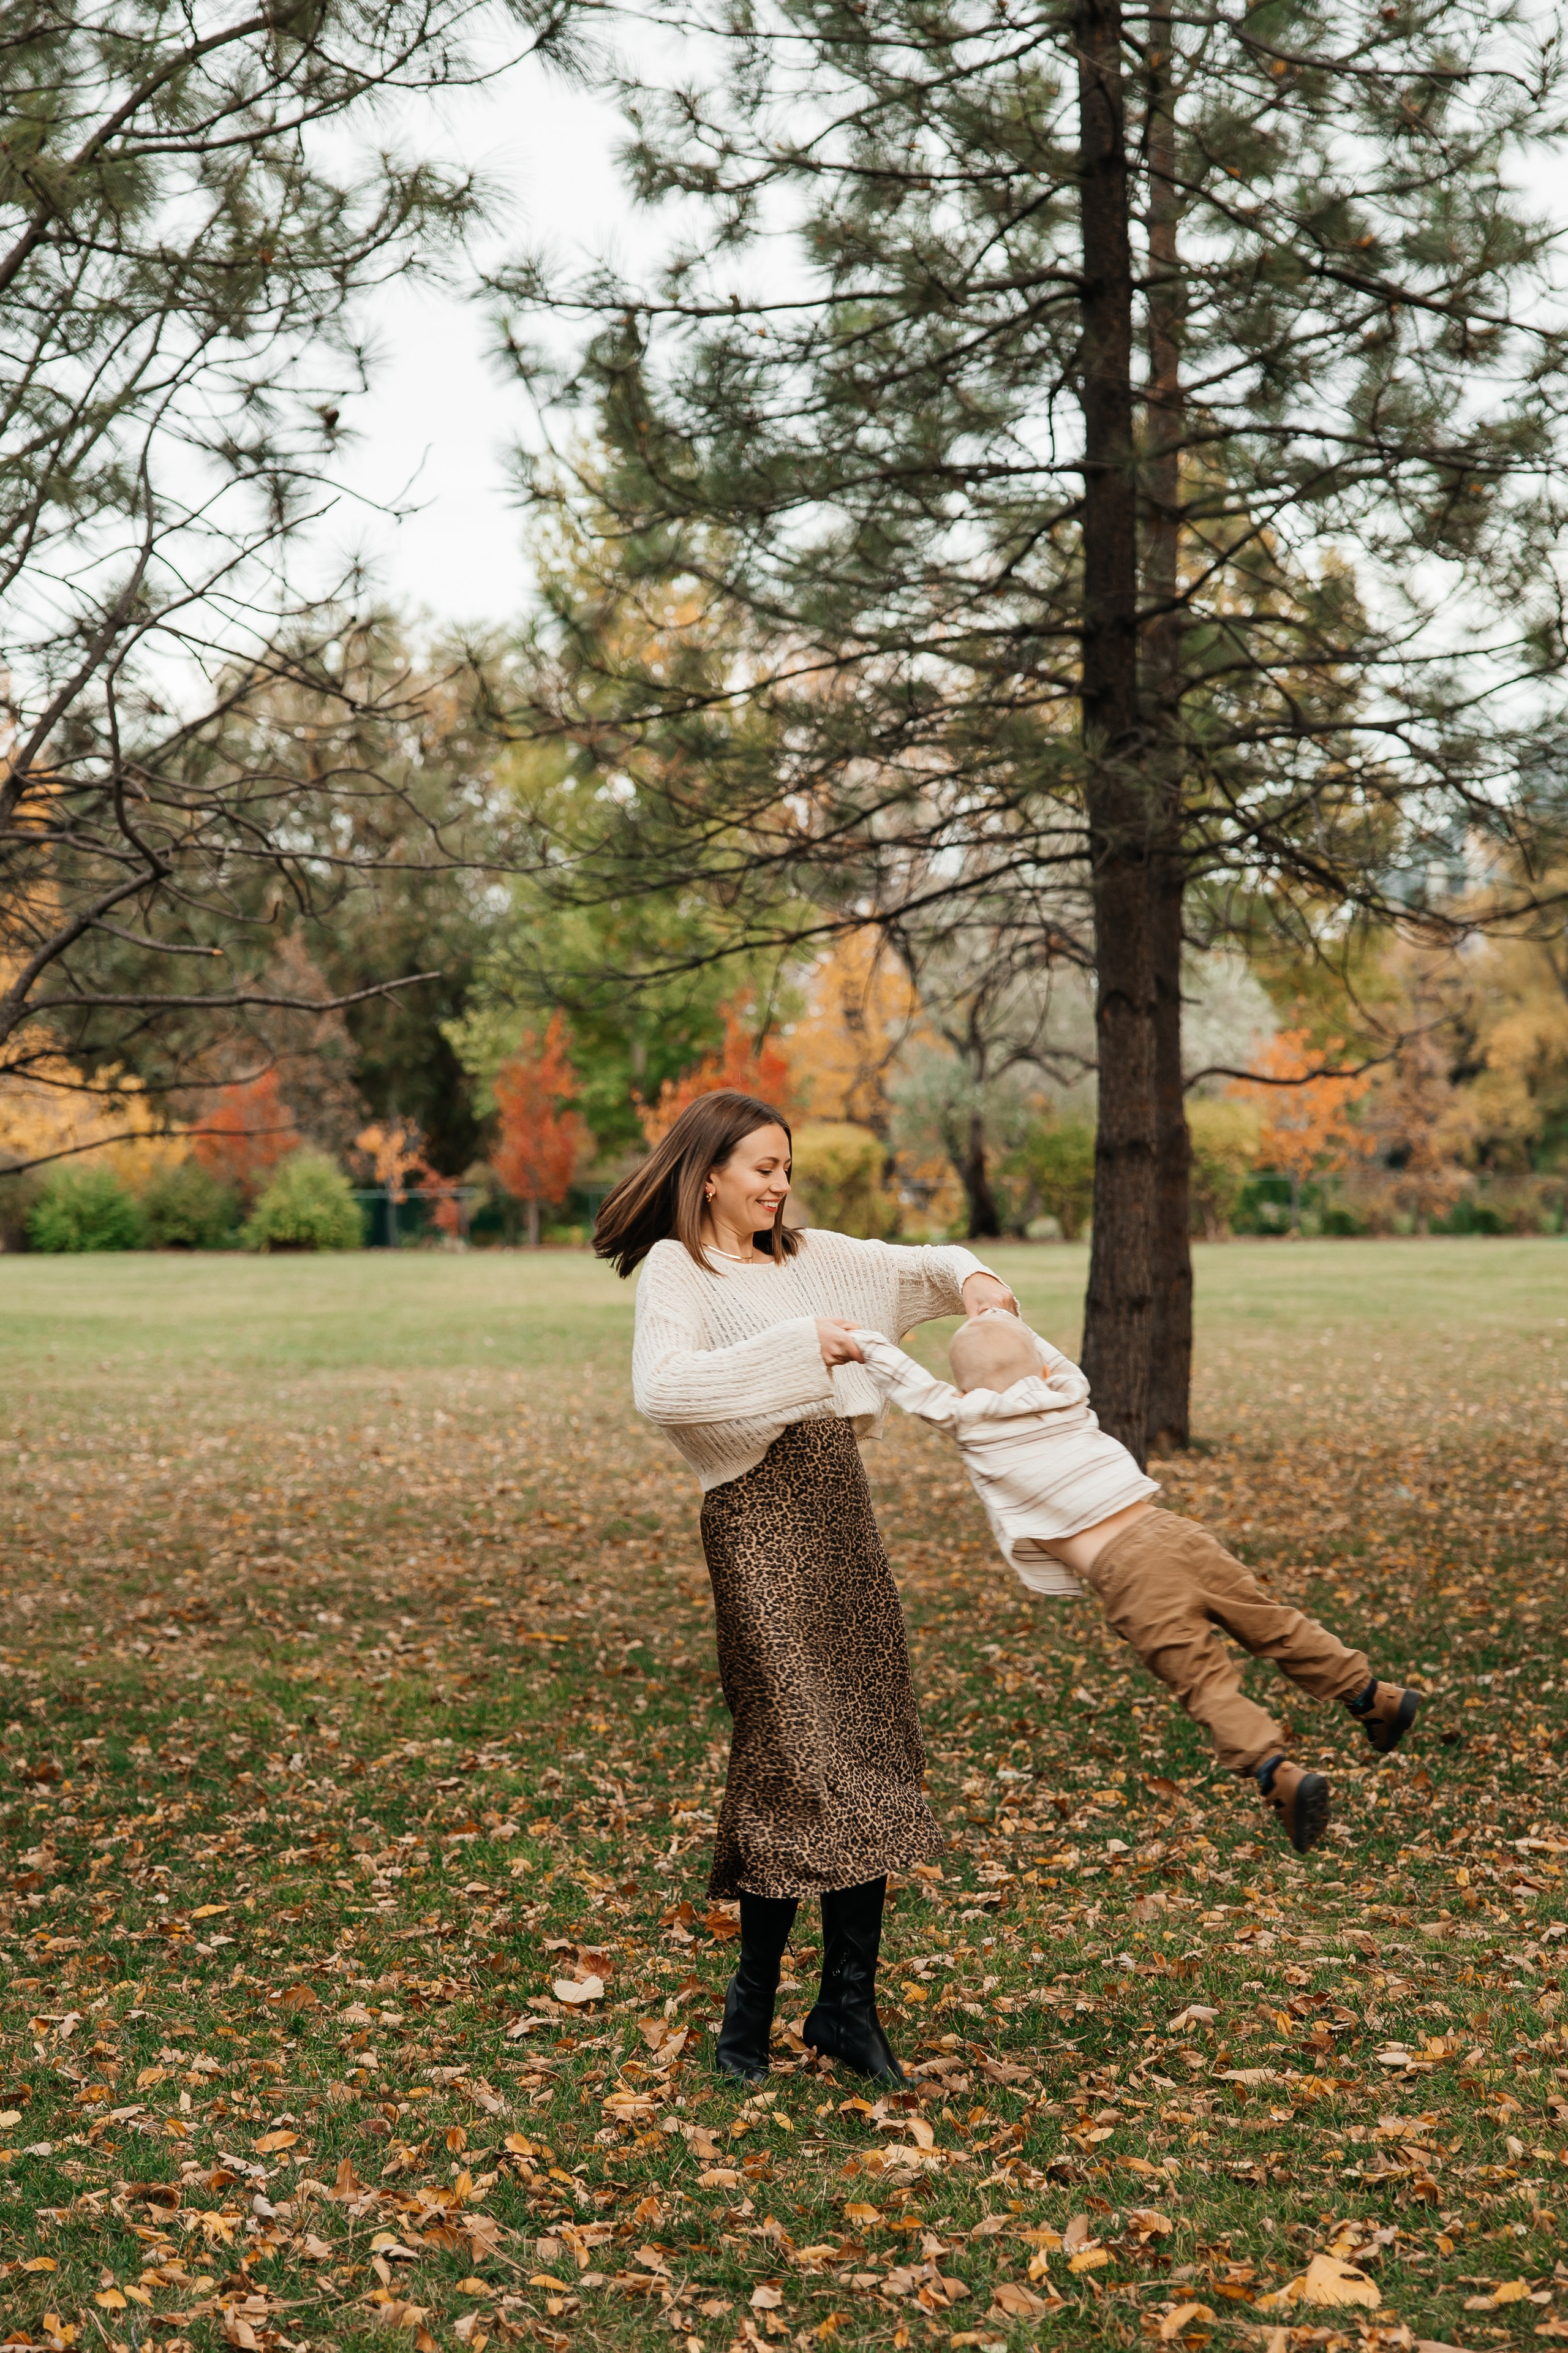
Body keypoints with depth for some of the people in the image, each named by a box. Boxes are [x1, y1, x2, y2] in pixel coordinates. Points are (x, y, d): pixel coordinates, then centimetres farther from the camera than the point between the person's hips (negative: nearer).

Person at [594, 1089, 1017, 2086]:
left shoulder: (808, 1256, 16)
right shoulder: (676, 1270, -5)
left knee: (872, 1759, 6)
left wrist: (970, 1279, 6)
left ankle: (849, 2003, 15)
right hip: (758, 1517, -7)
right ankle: (754, 1998, 9)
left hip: (841, 1507, 7)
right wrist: (793, 1348, -23)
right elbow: (663, 1387, -22)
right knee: (797, 1755, -8)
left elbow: (914, 1266, 28)